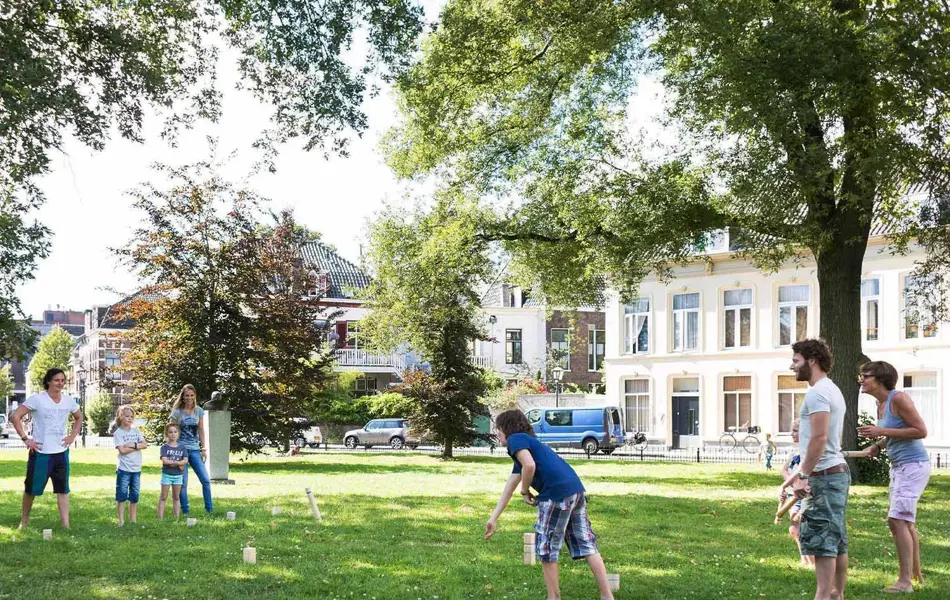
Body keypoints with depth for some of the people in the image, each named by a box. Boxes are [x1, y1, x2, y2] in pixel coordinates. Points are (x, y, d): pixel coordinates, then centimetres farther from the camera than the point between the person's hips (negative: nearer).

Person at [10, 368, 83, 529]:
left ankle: (66, 525, -1)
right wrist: (25, 439, -15)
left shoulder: (69, 401, 3)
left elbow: (79, 418, 22)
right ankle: (24, 520, 26)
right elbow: (15, 416, -13)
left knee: (63, 490, 0)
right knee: (32, 489, 7)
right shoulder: (37, 399, -12)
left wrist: (72, 436, 9)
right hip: (40, 453, -4)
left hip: (61, 452, 4)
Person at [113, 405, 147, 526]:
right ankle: (121, 521, 3)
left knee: (134, 496, 9)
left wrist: (132, 445, -15)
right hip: (124, 469, -4)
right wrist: (137, 446, -10)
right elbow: (122, 450, -15)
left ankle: (133, 520, 17)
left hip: (136, 469, 4)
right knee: (122, 496, -1)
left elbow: (145, 444, -1)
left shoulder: (136, 431, 10)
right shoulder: (118, 433, -5)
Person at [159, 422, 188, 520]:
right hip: (167, 474, -3)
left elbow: (185, 460, -5)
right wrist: (179, 463, -16)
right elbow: (164, 461, -17)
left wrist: (175, 462, -22)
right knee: (163, 497, 2)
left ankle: (177, 518, 16)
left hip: (178, 475, 3)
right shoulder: (165, 447, -6)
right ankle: (160, 518, 2)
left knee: (176, 497, 12)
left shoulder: (182, 447, 4)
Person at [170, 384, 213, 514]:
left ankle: (209, 510, 6)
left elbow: (201, 431, 9)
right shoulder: (177, 412, -2)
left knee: (206, 480, -3)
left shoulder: (199, 411, 6)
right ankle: (185, 512, 8)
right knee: (183, 483, 0)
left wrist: (204, 449, 5)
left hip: (195, 449, 3)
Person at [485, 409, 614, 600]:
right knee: (586, 546, 12)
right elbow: (509, 488, 33)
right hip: (576, 490, 9)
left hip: (557, 494, -9)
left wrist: (525, 492, -1)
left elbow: (530, 465, -19)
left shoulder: (515, 439, 3)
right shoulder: (527, 443, 30)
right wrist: (493, 519, 36)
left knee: (546, 548, 6)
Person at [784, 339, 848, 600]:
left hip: (824, 476, -10)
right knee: (836, 539, 13)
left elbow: (819, 438, -23)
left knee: (821, 539, -10)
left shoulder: (817, 393, -15)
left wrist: (803, 475, -20)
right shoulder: (832, 390, 17)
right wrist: (802, 472, 22)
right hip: (837, 471, 10)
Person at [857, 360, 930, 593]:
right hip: (898, 466, 10)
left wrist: (882, 431, -24)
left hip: (913, 465, -10)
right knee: (906, 521, 19)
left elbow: (921, 431, -22)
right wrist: (878, 445, 3)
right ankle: (916, 574, 33)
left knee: (897, 519, -15)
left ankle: (905, 581, -14)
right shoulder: (880, 403, 9)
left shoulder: (898, 398, -18)